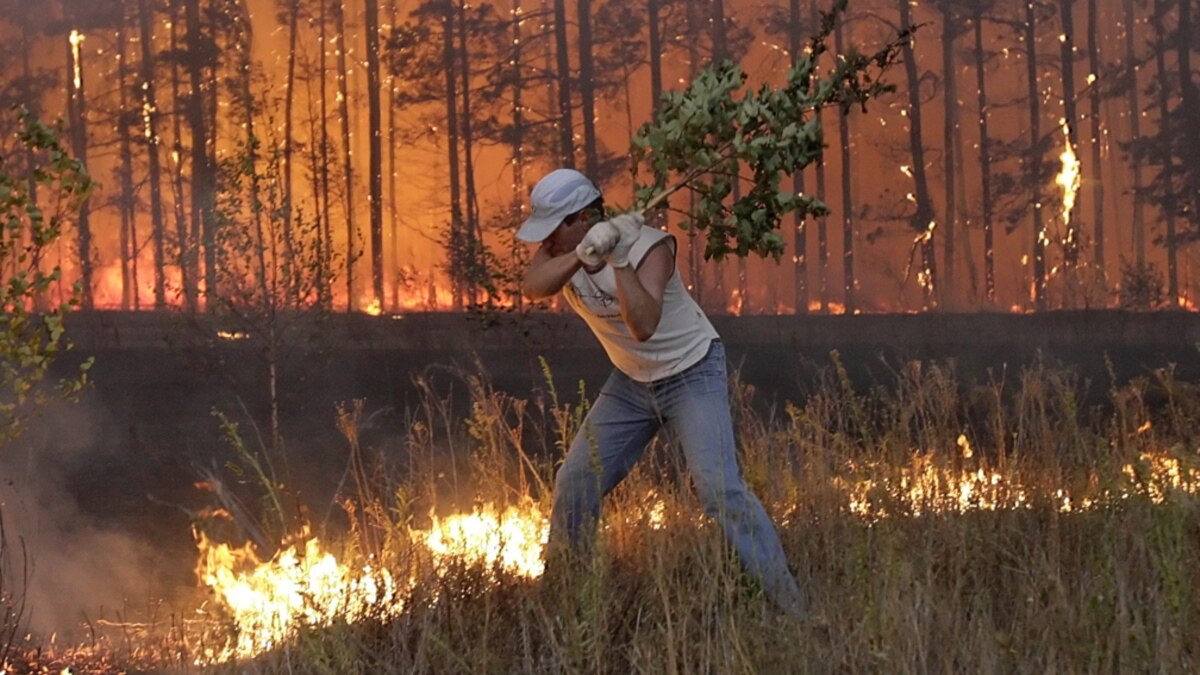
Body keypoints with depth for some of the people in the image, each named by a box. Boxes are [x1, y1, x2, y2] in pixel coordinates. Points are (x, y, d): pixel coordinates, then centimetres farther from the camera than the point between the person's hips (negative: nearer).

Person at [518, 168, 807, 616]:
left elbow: (643, 326, -42)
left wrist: (619, 259, -49)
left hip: (693, 374, -6)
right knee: (574, 484, 1)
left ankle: (788, 602, -18)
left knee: (719, 488, -20)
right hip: (631, 382, 6)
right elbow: (532, 287, -32)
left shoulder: (648, 247, -27)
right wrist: (582, 254, -47)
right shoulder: (564, 249, -10)